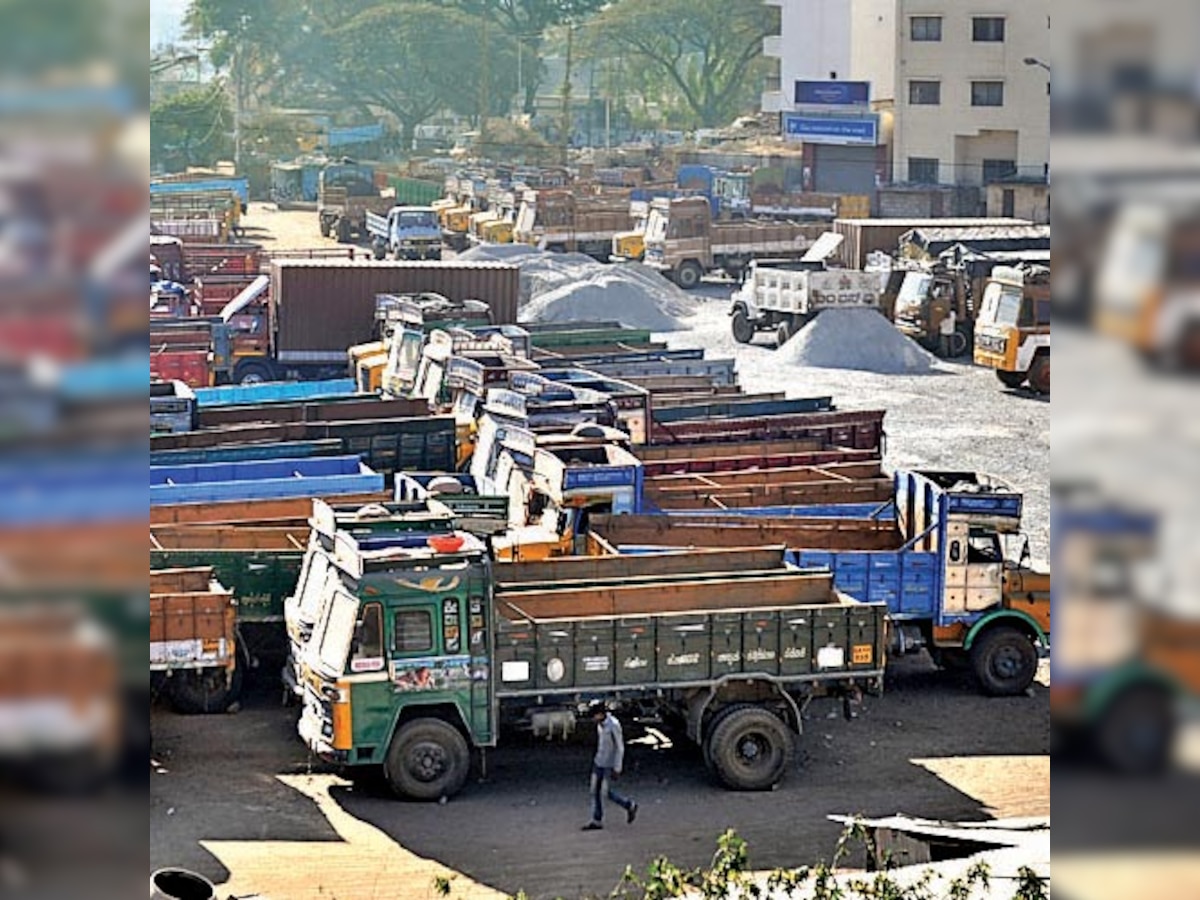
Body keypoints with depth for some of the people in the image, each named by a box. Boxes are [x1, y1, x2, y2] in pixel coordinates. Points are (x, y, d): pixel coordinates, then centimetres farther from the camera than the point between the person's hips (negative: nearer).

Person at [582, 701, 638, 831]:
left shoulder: (614, 725, -23)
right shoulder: (600, 724, 2)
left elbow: (620, 747, -18)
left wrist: (617, 768, -17)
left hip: (609, 765, -8)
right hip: (598, 762, 8)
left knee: (606, 792, -1)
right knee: (595, 791, 6)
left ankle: (630, 806, 19)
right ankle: (597, 821, 12)